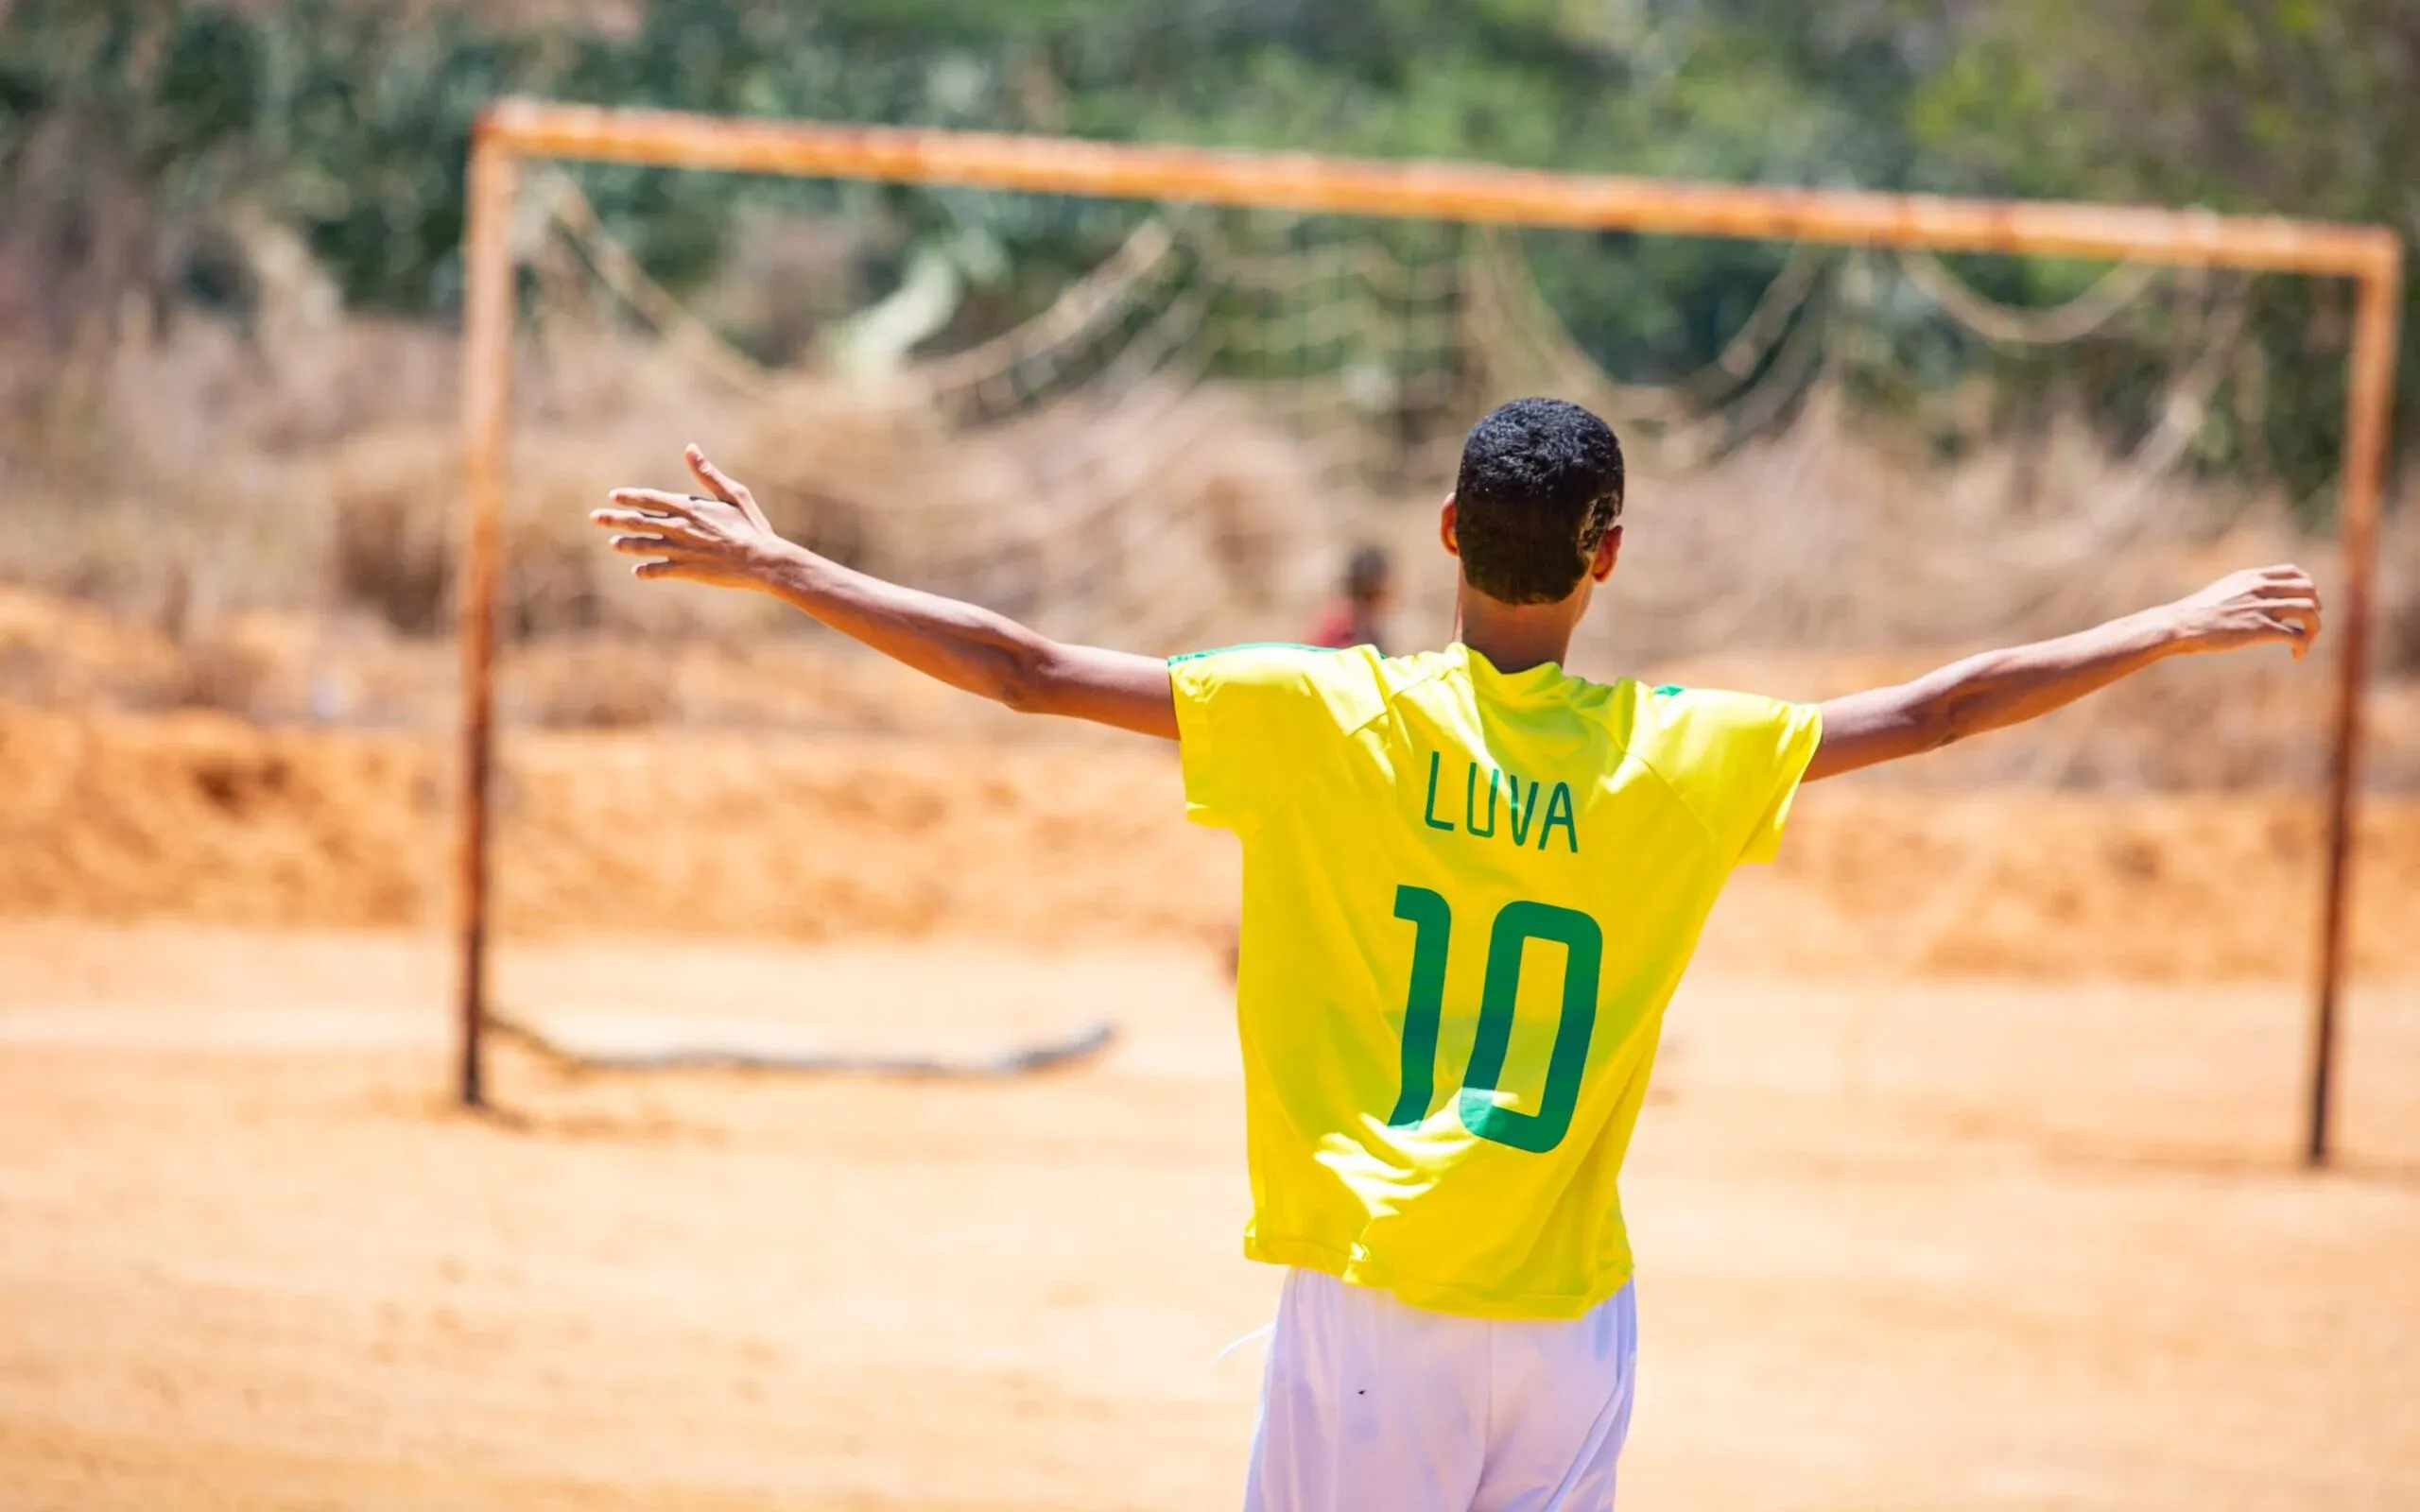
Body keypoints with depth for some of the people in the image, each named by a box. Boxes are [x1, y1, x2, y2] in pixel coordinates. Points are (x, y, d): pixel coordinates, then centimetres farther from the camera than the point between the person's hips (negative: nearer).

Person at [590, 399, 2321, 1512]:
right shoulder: (1679, 755, -1)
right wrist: (2179, 629, 20)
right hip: (1569, 1316, 2)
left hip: (1374, 1300, -2)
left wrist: (781, 568, 1)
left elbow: (1024, 668, -6)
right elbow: (1934, 711, 8)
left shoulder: (1325, 714, -4)